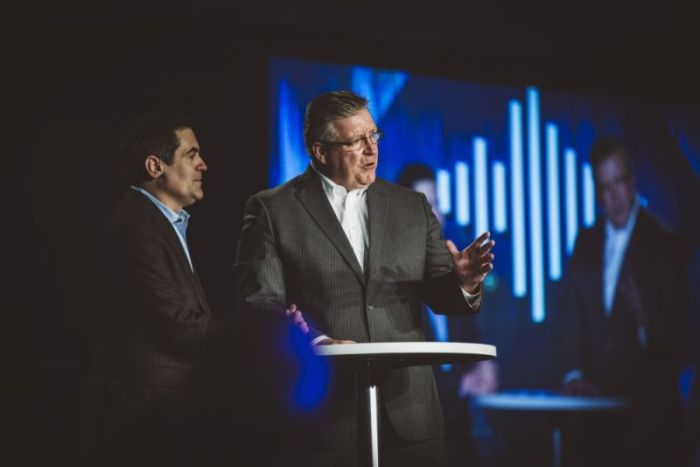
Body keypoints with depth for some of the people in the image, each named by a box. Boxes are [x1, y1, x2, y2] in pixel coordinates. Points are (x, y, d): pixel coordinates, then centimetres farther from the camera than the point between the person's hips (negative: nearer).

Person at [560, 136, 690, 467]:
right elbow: (575, 317, 11)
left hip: (649, 406, -4)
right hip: (597, 403, 4)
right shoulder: (586, 243, 13)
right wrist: (574, 373, -4)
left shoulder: (664, 245, -3)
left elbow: (677, 331, -6)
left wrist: (647, 322, -26)